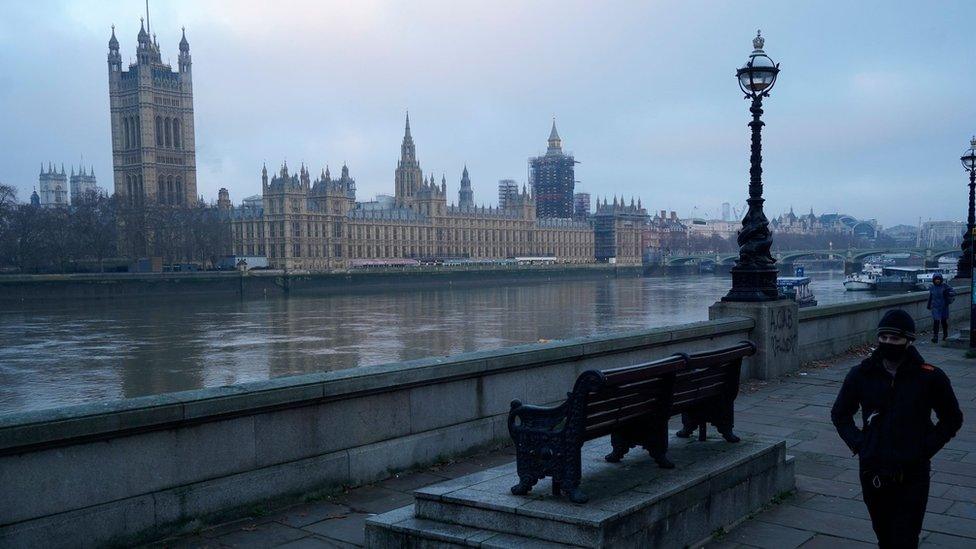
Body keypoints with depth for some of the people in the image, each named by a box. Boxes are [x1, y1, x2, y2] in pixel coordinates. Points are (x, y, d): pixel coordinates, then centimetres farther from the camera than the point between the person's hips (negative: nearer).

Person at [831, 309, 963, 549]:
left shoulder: (930, 377, -5)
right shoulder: (862, 374, 0)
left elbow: (952, 419, 8)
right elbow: (839, 414, 15)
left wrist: (925, 448, -3)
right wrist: (858, 444, 2)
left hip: (912, 474, -3)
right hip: (872, 472, 3)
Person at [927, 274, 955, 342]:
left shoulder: (945, 286, -7)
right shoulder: (932, 288, 1)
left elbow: (954, 292, -10)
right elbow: (930, 297, 15)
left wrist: (948, 293, -31)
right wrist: (929, 306, 25)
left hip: (944, 307, 0)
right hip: (935, 308, 0)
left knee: (944, 321, 13)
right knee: (936, 321, -11)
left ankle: (945, 335, 36)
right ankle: (935, 337, -8)